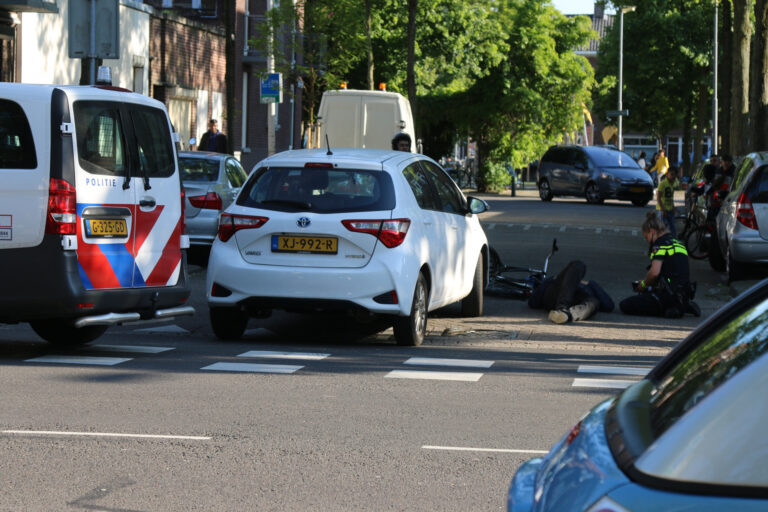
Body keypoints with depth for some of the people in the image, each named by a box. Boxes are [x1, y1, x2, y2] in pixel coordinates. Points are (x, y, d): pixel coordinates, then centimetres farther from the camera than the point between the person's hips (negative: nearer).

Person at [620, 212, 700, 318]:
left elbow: (654, 272, -19)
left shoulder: (661, 244, -7)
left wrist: (644, 284, 1)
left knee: (625, 305, -9)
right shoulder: (678, 243, 21)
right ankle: (684, 306, 8)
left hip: (669, 294, -9)